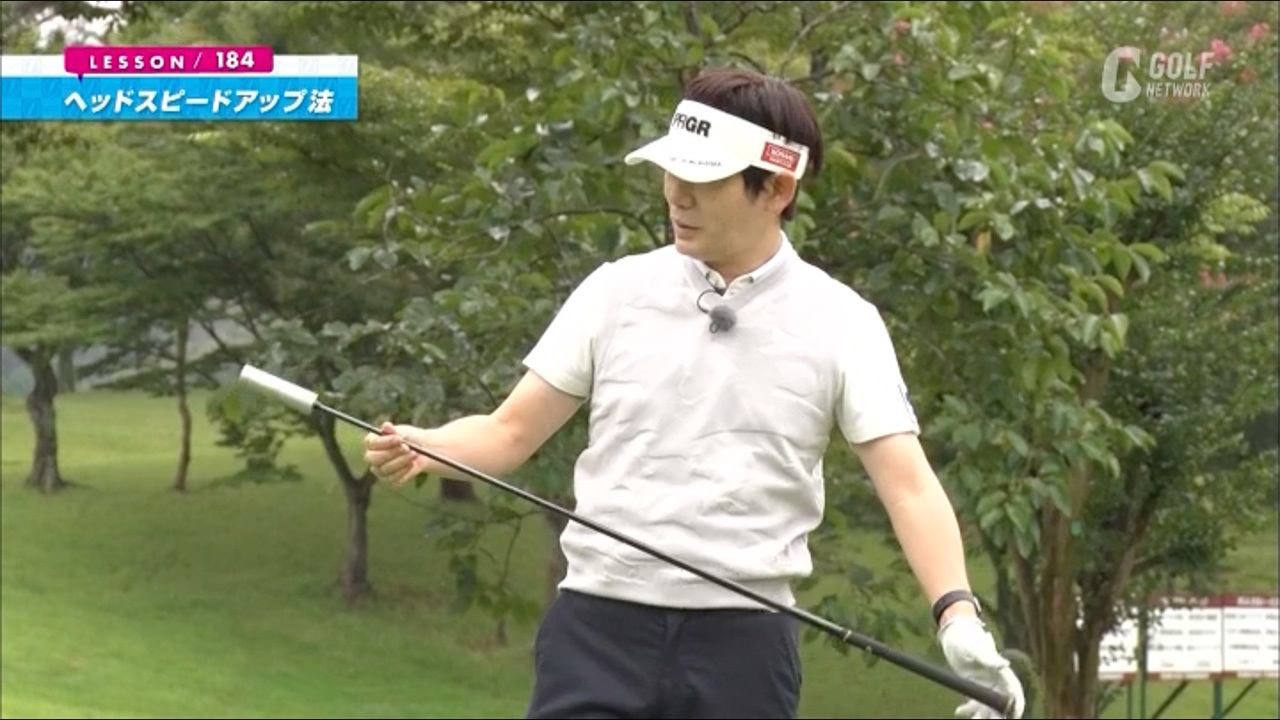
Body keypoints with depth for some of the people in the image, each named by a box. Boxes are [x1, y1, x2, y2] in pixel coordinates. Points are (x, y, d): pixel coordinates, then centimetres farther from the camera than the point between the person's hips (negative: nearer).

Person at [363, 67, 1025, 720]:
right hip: (598, 623, 1)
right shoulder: (616, 291, 6)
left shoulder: (840, 323, 1)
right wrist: (419, 448, -13)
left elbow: (909, 486, -4)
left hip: (743, 641, -1)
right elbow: (509, 432, 8)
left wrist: (956, 612, -20)